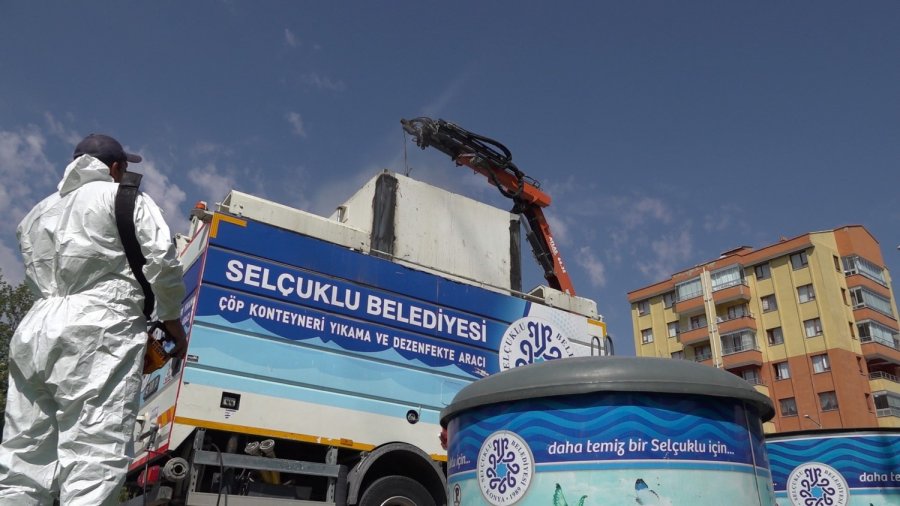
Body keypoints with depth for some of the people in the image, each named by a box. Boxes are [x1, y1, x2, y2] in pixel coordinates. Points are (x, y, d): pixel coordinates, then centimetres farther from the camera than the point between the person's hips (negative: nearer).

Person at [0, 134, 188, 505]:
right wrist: (173, 322, 8)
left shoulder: (37, 214, 28)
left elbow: (39, 279, 18)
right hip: (97, 330, -6)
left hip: (35, 330, 7)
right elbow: (161, 263, -1)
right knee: (94, 458, -12)